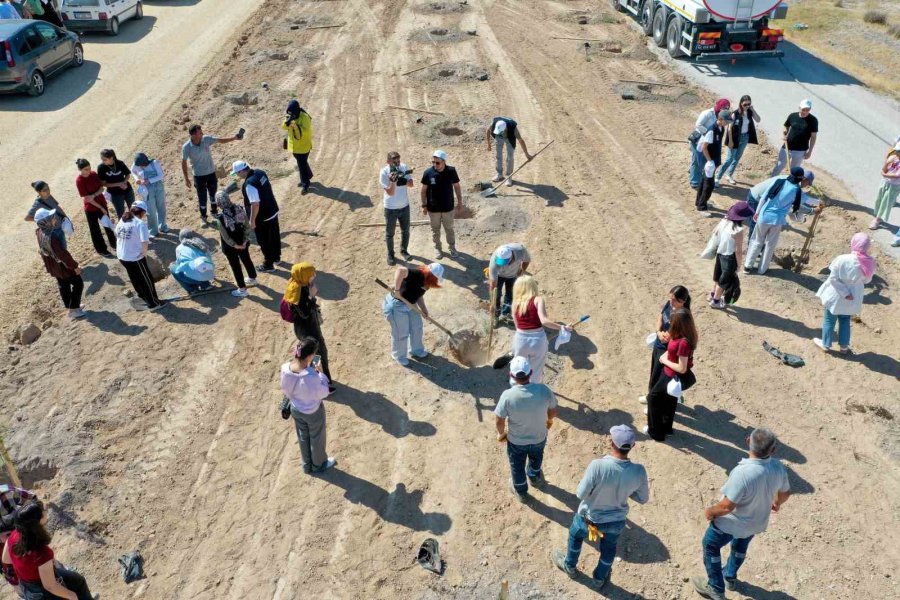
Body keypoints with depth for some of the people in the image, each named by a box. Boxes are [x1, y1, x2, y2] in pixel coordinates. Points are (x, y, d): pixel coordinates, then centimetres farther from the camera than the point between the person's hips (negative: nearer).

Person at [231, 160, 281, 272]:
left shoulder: (249, 184, -30)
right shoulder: (260, 172, -3)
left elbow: (255, 204, -30)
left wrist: (252, 220, -18)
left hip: (263, 217, -9)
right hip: (273, 210, 9)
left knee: (264, 241, 10)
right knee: (275, 235, 25)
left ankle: (268, 265, 25)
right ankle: (276, 257, 45)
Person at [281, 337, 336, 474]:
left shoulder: (285, 368, -23)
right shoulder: (312, 376, -40)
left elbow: (286, 391, -6)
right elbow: (323, 393, -22)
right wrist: (320, 373, -14)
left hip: (296, 409, 5)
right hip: (313, 412, -5)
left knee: (303, 437, 29)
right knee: (316, 439, 24)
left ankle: (307, 465, 51)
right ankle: (319, 464, 49)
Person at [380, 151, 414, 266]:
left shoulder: (404, 167, -9)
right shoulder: (384, 173, -21)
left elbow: (411, 184, -10)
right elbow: (390, 192, -24)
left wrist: (403, 181, -32)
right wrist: (393, 181, -43)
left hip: (405, 206, 4)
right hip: (391, 208, -4)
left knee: (405, 231, 18)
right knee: (389, 233, 11)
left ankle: (404, 250, 40)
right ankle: (390, 254, 29)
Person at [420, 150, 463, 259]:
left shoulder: (451, 171, -16)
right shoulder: (428, 172, -17)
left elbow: (457, 186, -2)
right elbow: (424, 190, -5)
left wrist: (460, 202, 0)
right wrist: (424, 205, -2)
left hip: (448, 207, 0)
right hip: (433, 208, 0)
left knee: (449, 229, 18)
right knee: (435, 229, 18)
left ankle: (452, 247, 40)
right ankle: (437, 248, 40)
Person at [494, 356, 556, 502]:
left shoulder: (508, 396, -32)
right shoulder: (543, 390, -27)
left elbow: (499, 421, -20)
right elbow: (553, 411, -10)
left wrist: (501, 433, 3)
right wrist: (549, 420, 14)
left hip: (516, 441, -2)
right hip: (539, 437, 2)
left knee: (517, 467, 29)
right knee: (536, 458, 36)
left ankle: (521, 492, 53)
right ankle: (534, 478, 65)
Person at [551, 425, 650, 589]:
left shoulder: (597, 466, -37)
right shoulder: (639, 471, -27)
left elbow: (581, 494, -24)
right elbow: (643, 499, -9)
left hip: (590, 517, -2)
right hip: (617, 521, 2)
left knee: (575, 536, 32)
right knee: (609, 549, 33)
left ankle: (569, 566, 57)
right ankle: (599, 578, 57)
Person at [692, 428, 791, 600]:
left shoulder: (742, 473, -41)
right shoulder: (778, 467, -21)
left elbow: (727, 506, -33)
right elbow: (785, 493, -1)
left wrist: (710, 511, -13)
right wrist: (777, 503, 21)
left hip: (732, 523, -6)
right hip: (757, 521, 6)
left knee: (710, 547, 22)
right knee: (740, 546, 34)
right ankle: (730, 578, 57)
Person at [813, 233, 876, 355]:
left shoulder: (842, 259, -26)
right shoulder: (869, 263, -14)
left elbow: (833, 278, -22)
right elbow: (867, 280, 0)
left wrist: (845, 293, -15)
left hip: (836, 296, -4)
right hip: (853, 298, 4)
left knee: (829, 320, 16)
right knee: (845, 320, 23)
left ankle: (826, 344, 30)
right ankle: (844, 346, 33)